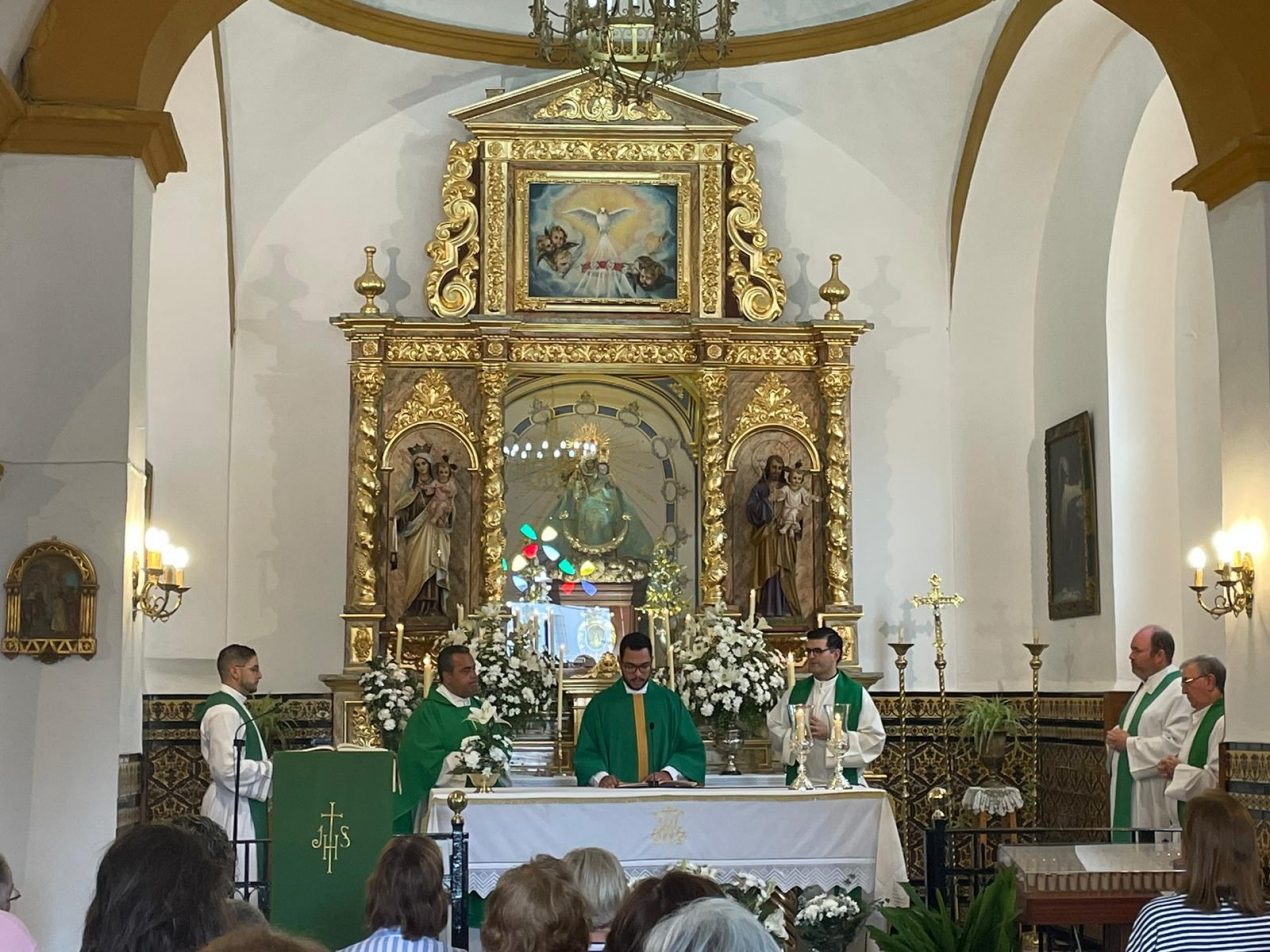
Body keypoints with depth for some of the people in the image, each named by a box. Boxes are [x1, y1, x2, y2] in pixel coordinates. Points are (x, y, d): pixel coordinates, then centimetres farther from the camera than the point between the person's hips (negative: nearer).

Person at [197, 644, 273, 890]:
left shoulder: (234, 707, 18)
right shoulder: (224, 712, -16)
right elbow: (228, 768, -24)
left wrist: (268, 765, 11)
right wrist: (273, 768, -16)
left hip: (245, 808, 11)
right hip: (232, 809, -11)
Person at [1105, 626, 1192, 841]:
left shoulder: (1179, 691, -15)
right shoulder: (1145, 687, 17)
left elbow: (1175, 744, -25)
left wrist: (1129, 743, -16)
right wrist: (1117, 738, 5)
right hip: (1129, 792, 9)